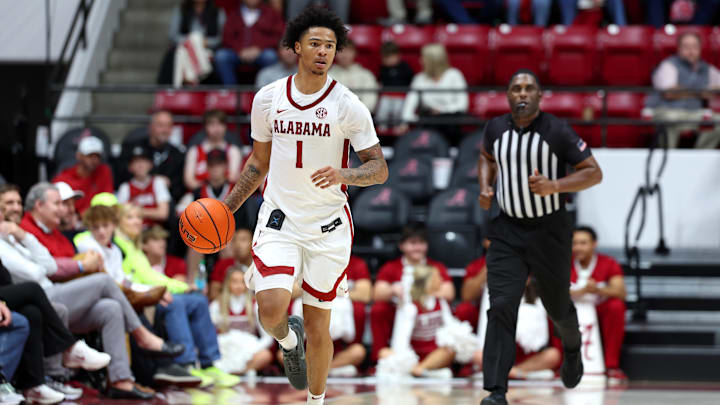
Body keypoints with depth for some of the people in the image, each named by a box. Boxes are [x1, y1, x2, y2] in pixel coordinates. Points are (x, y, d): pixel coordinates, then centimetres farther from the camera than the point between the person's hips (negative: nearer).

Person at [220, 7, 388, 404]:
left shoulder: (348, 106, -6)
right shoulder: (268, 99, 3)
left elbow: (379, 168, -4)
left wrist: (343, 174, -24)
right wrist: (226, 207, 11)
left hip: (328, 226, -1)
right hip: (279, 221, 1)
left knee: (317, 325, 4)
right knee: (271, 309, -19)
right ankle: (288, 339, 17)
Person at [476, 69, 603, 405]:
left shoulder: (557, 131, -12)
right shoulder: (496, 128, 0)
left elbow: (594, 173, -10)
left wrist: (554, 186, -25)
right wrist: (485, 187, 4)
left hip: (549, 232, -2)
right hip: (506, 232, 2)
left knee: (558, 307, 15)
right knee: (501, 307, -14)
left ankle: (572, 348, 52)